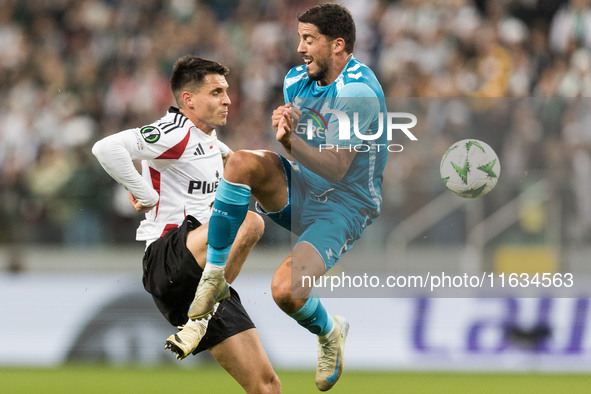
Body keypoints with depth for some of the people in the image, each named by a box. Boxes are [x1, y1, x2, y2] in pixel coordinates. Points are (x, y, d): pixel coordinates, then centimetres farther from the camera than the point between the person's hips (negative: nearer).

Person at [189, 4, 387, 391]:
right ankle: (213, 275, -14)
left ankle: (330, 333, 13)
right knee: (244, 161, -25)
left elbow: (334, 169, -25)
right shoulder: (298, 80, 3)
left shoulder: (358, 91, -21)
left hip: (343, 206, -6)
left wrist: (292, 140, -40)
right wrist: (284, 127, -18)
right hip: (299, 189, 6)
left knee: (285, 292, -25)